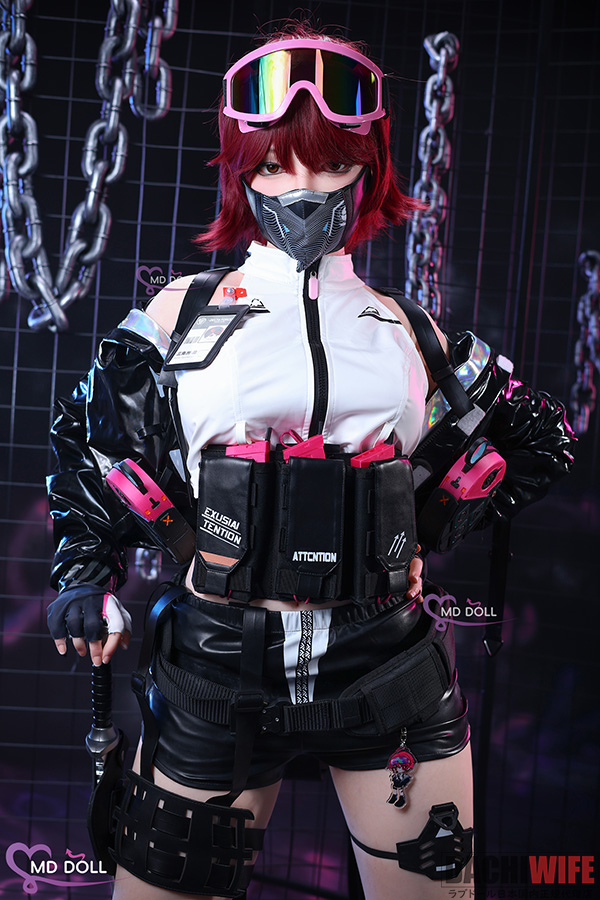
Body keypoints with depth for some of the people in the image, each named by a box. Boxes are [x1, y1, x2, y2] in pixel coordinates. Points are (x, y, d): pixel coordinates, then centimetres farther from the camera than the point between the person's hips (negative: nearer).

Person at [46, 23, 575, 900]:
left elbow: (542, 435, 18)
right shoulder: (184, 313, 3)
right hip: (218, 669, -1)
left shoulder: (411, 332, 7)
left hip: (389, 663, 2)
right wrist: (87, 576, 5)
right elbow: (89, 439, 12)